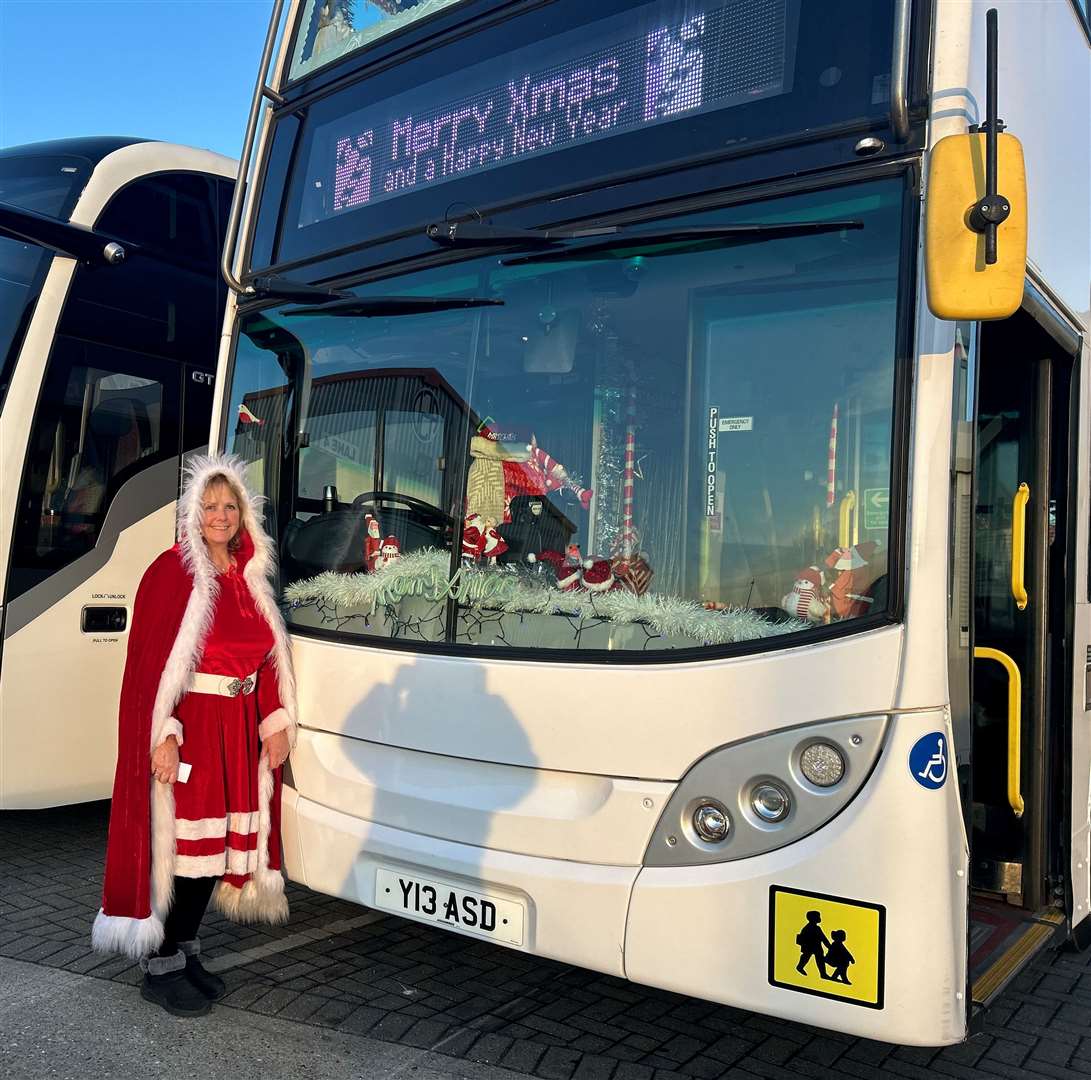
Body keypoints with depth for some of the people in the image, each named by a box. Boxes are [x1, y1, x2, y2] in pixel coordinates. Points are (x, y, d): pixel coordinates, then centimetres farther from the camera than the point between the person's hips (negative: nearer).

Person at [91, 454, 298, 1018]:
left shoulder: (251, 578, 10)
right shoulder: (172, 572, -8)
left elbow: (267, 657, 14)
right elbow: (151, 660, -13)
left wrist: (275, 724, 9)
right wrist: (164, 735, -19)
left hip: (241, 732, 7)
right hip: (189, 729, -6)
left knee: (222, 841, 12)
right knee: (183, 843, 0)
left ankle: (185, 949, 28)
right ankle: (160, 967, 16)